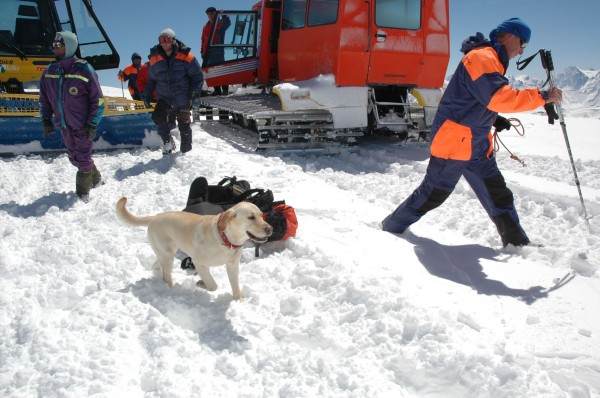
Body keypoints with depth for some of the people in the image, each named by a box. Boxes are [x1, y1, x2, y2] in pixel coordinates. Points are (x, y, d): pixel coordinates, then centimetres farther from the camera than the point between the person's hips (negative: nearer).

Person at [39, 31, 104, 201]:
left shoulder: (83, 69, -13)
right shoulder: (49, 72, 4)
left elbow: (97, 99, -11)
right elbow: (44, 98, 15)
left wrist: (92, 124, -15)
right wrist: (46, 120, 7)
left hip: (82, 125, -6)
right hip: (63, 125, 6)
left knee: (83, 158, 1)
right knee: (74, 157, 15)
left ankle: (83, 190, 18)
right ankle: (95, 178, 36)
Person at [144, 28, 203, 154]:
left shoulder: (185, 55, -7)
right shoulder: (155, 58, 4)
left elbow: (197, 75, -2)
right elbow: (151, 79, 16)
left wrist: (194, 91, -13)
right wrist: (147, 95, 9)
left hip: (182, 98, -2)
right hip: (164, 98, 3)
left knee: (184, 125, 6)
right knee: (158, 116, -21)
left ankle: (186, 151, 24)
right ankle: (167, 141, 0)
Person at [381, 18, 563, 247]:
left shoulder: (491, 61, 17)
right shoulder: (481, 57, -16)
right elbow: (500, 97, -28)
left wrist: (494, 119, 12)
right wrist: (542, 97, -21)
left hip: (477, 146, 10)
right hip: (454, 142, -10)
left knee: (498, 195, 9)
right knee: (433, 194, -1)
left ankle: (517, 243, 18)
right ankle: (391, 228, 15)